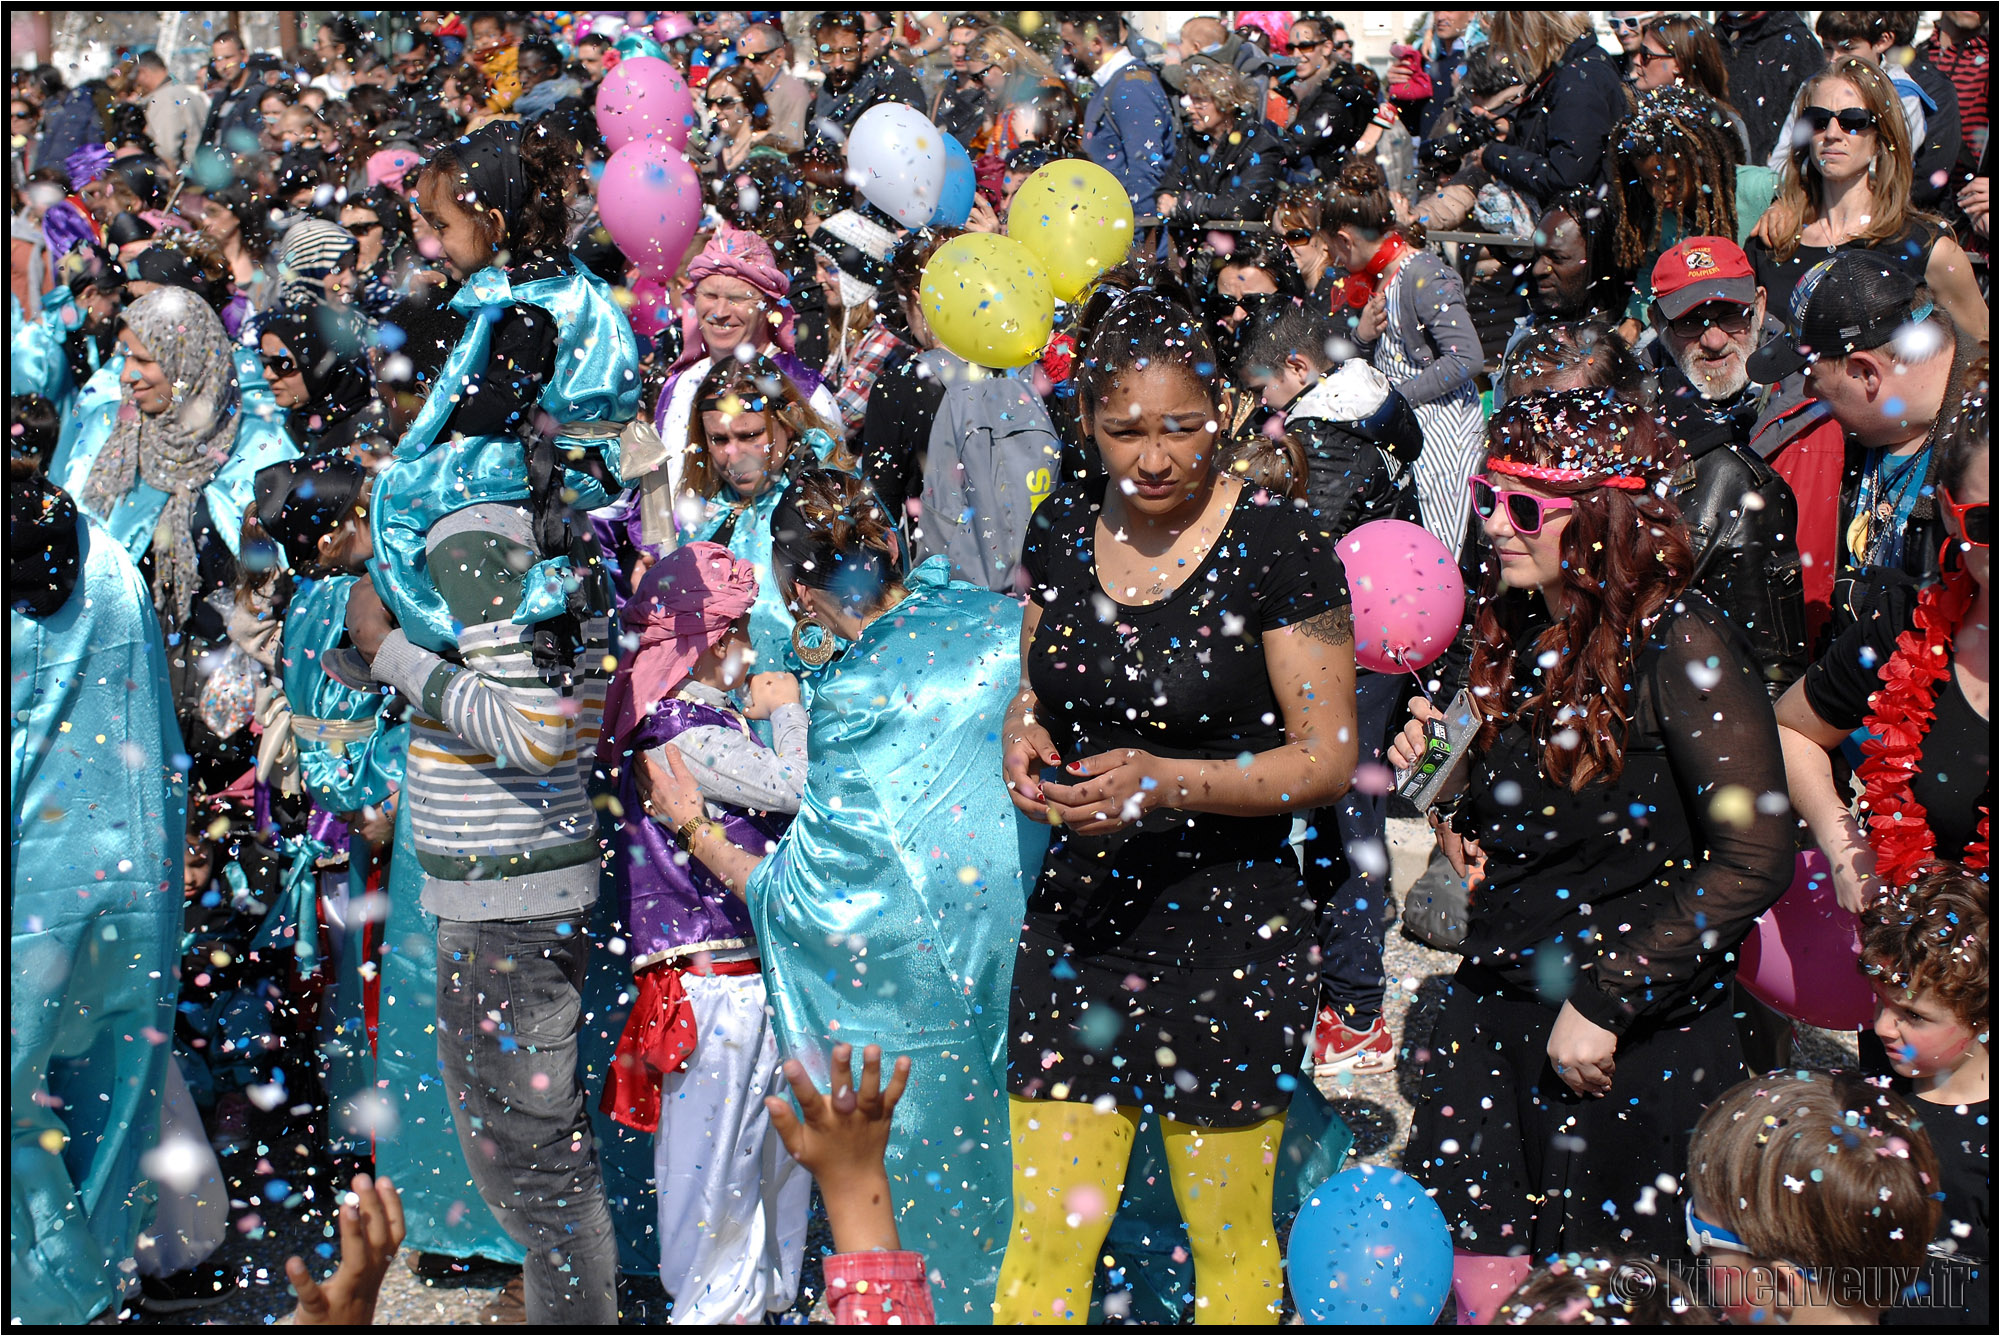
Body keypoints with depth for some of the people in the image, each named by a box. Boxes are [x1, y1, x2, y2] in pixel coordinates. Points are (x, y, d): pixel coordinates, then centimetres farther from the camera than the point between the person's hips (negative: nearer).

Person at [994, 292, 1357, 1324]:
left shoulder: (1278, 549, -10)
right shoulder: (1062, 532, 6)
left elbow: (1328, 759, -9)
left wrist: (1169, 784, -22)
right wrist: (1024, 742, -2)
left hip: (1227, 927, -4)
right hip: (1077, 913, 4)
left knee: (1231, 1241, 8)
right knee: (1045, 1236, 5)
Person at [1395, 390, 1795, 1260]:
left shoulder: (1678, 645, -15)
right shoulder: (1516, 634, 7)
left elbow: (1754, 861, -19)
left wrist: (1603, 999, -17)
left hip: (1636, 1038, -6)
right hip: (1492, 1009, 6)